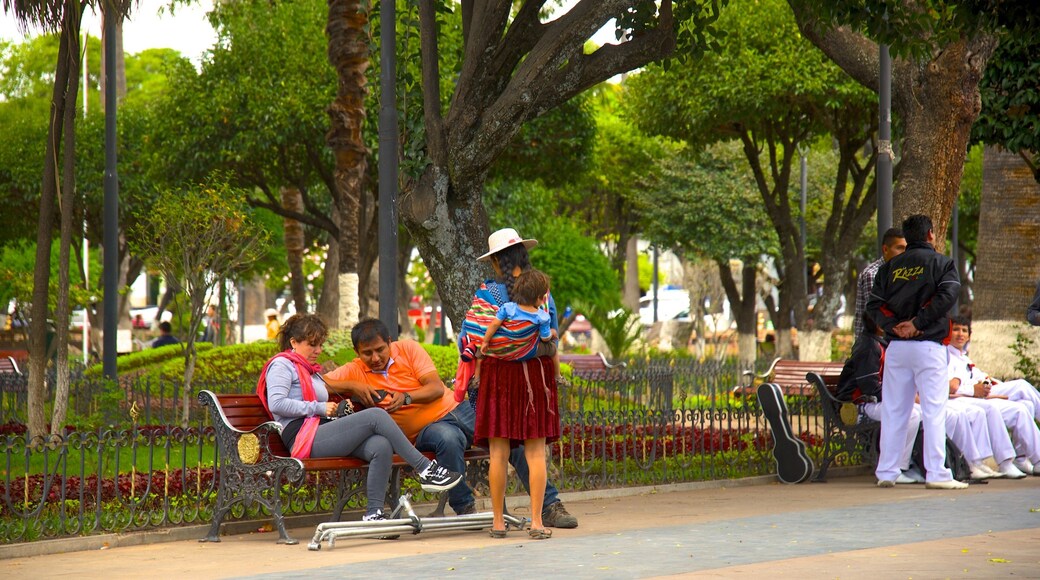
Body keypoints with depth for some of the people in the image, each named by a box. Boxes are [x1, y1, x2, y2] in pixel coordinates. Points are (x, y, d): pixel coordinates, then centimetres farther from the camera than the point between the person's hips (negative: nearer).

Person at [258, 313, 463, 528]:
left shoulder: (310, 370, 33)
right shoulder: (282, 365, 4)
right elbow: (276, 404, -13)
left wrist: (337, 410, 9)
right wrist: (320, 408, -12)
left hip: (321, 433, 9)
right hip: (304, 438, -9)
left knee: (381, 446, -20)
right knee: (375, 415, -21)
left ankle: (374, 514, -23)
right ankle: (426, 469, -18)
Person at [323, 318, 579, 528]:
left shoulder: (408, 349, 1)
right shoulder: (355, 372, 0)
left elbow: (436, 388, -6)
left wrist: (406, 397, -23)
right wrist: (352, 386, -21)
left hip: (457, 408, 3)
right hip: (425, 430, -3)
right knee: (449, 439, -40)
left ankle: (550, 507, -3)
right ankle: (465, 509, -23)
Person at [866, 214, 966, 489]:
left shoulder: (890, 266, 12)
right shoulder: (941, 263, 1)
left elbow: (873, 304, 3)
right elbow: (947, 295, -14)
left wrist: (895, 325, -5)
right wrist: (918, 323, -12)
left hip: (896, 346, 4)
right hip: (929, 346, -4)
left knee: (893, 412, 8)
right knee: (933, 410, -3)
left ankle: (886, 472, 9)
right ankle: (936, 474, -7)